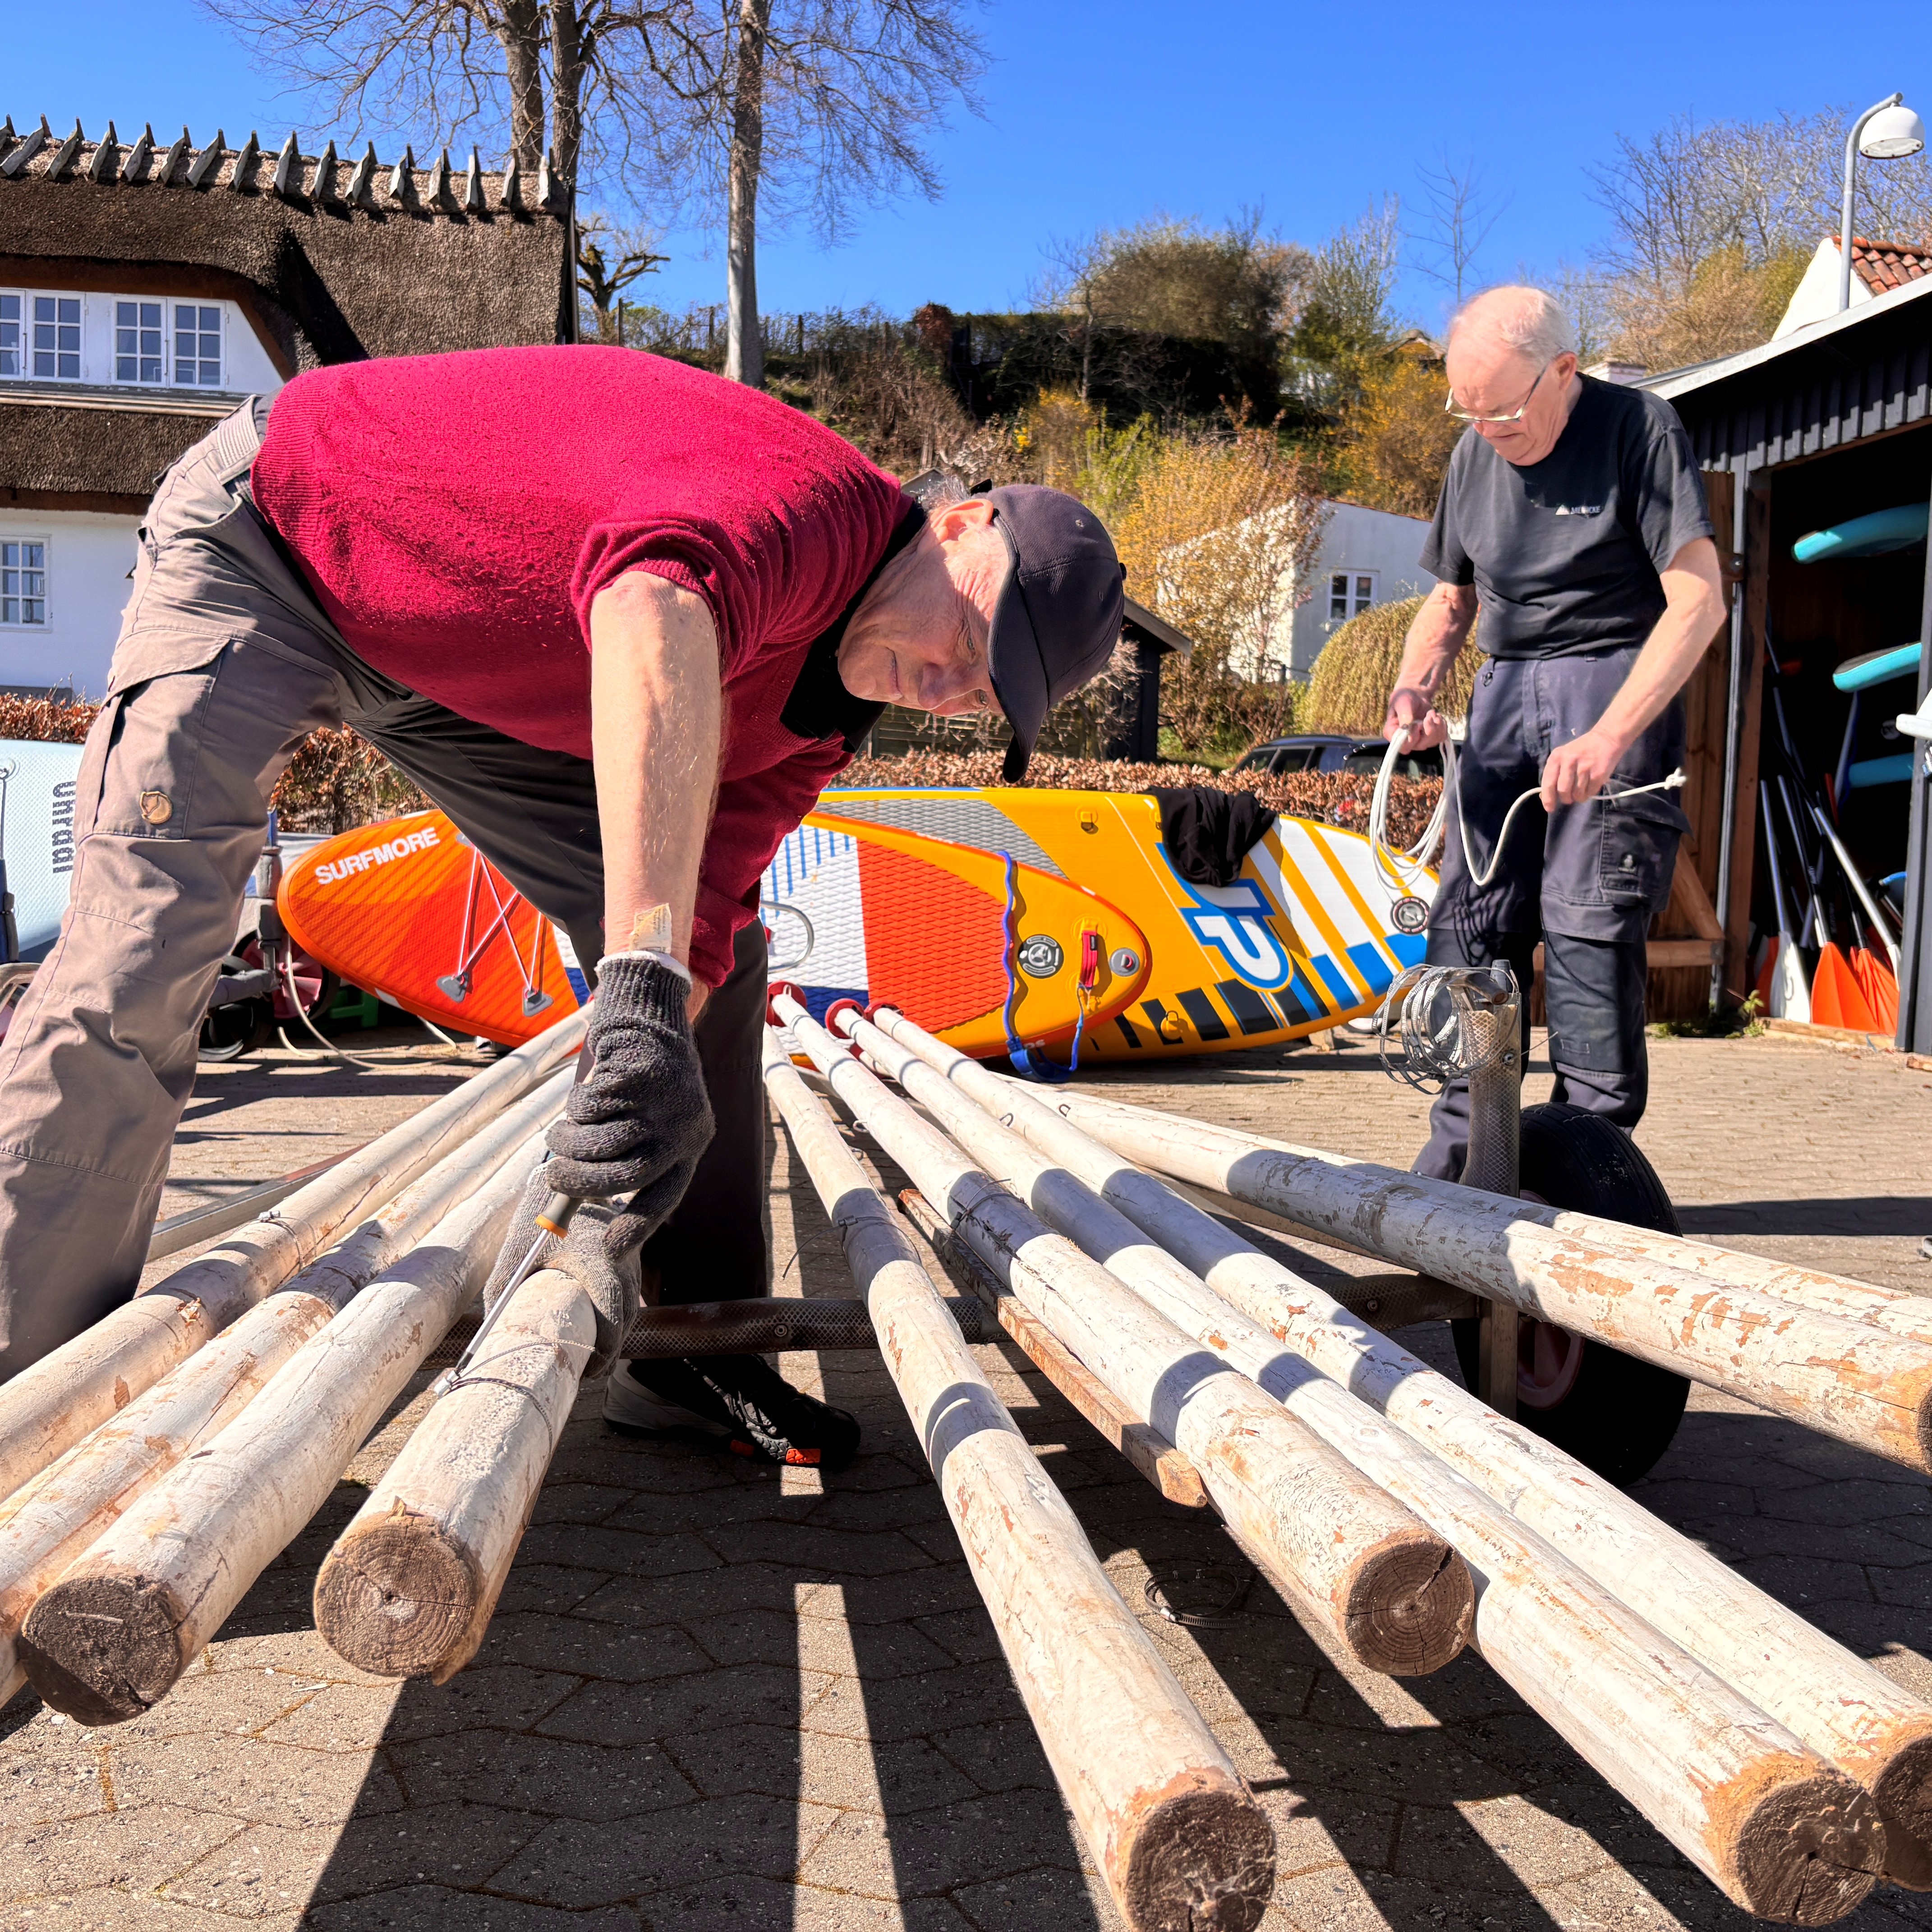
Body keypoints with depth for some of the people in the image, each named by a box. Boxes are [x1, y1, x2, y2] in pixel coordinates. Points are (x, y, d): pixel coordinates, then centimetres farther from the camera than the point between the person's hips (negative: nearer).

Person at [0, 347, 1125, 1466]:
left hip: (471, 680, 7)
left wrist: (618, 1191, -29)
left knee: (717, 949, -1)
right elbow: (655, 606, -60)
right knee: (141, 966, -22)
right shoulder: (816, 498, -35)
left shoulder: (820, 724, -9)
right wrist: (644, 990, -70)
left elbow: (694, 927, -15)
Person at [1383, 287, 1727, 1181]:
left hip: (1617, 681, -5)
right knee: (1470, 918, -1)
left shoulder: (1636, 426, -8)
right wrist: (1415, 686, 0)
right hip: (1506, 688, 6)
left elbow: (1699, 599, -16)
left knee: (1589, 920, -13)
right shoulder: (1475, 452, 11)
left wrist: (1608, 737, -27)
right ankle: (1462, 1144, 5)